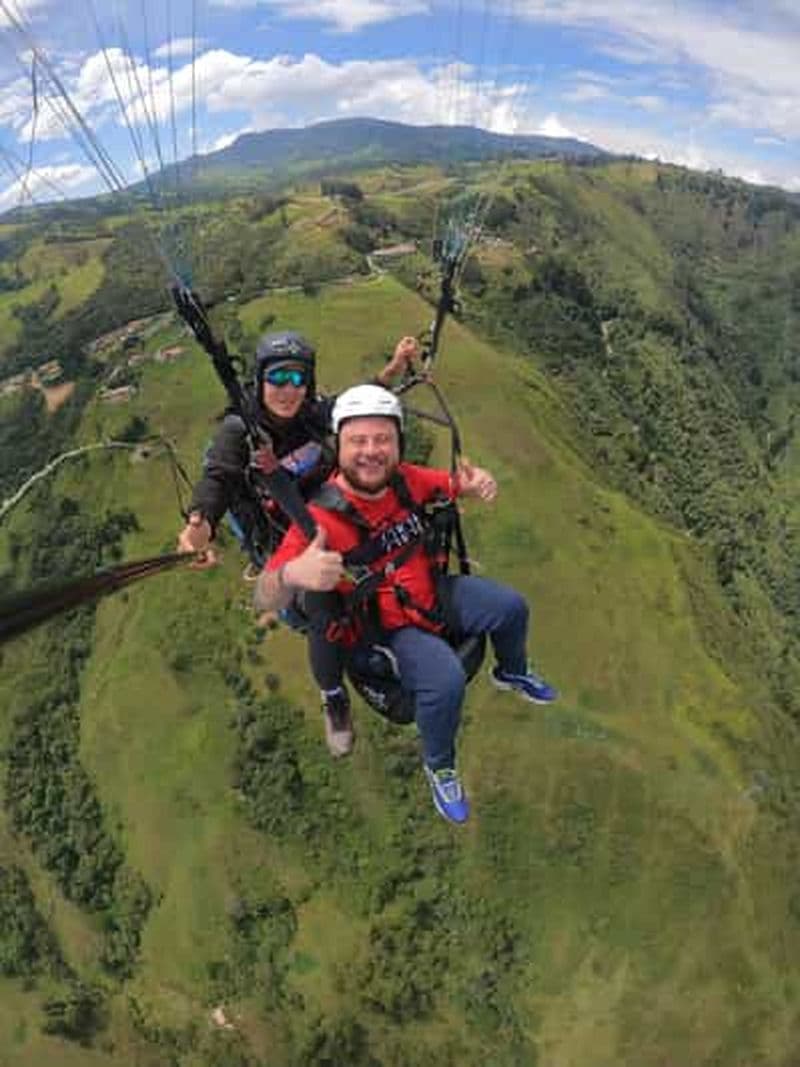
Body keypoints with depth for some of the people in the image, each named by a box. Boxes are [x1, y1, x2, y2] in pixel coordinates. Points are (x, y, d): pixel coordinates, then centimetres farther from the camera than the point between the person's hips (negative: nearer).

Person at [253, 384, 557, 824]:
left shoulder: (406, 479, -13)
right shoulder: (322, 518, -30)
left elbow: (454, 484, 7)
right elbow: (265, 599, -36)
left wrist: (478, 484, -19)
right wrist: (291, 574, -60)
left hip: (432, 592, 6)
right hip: (384, 629, -6)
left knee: (511, 607, 3)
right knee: (446, 678, -29)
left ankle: (511, 673, 39)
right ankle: (438, 767, 4)